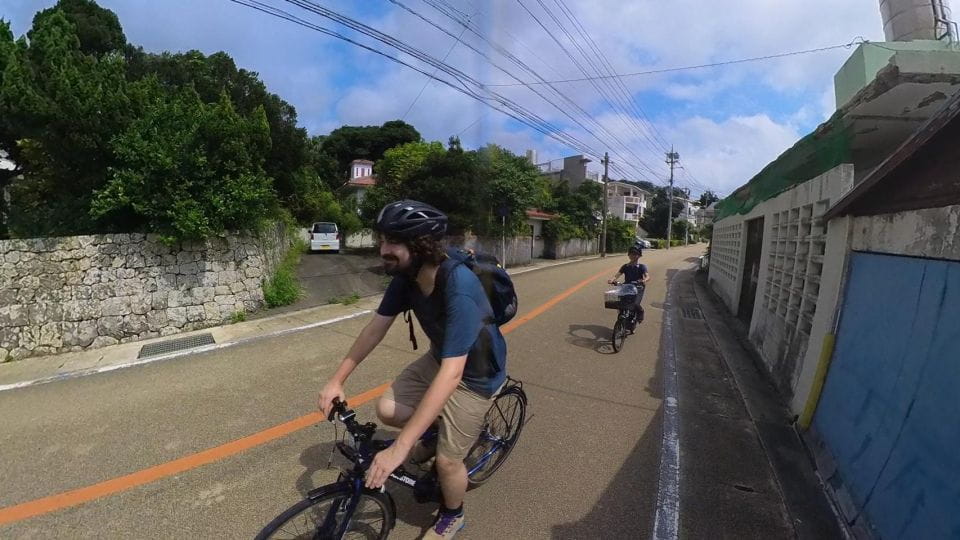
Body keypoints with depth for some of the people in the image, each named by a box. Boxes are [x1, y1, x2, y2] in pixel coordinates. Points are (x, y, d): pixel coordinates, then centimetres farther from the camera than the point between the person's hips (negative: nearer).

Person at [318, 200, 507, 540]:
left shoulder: (460, 289, -38)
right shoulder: (405, 277, -15)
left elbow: (452, 373, -41)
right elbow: (376, 328, -4)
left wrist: (399, 449, -41)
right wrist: (338, 379, -4)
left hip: (475, 375, -6)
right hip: (439, 358, 6)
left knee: (447, 460, 2)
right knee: (387, 410, -2)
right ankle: (439, 431, 27)